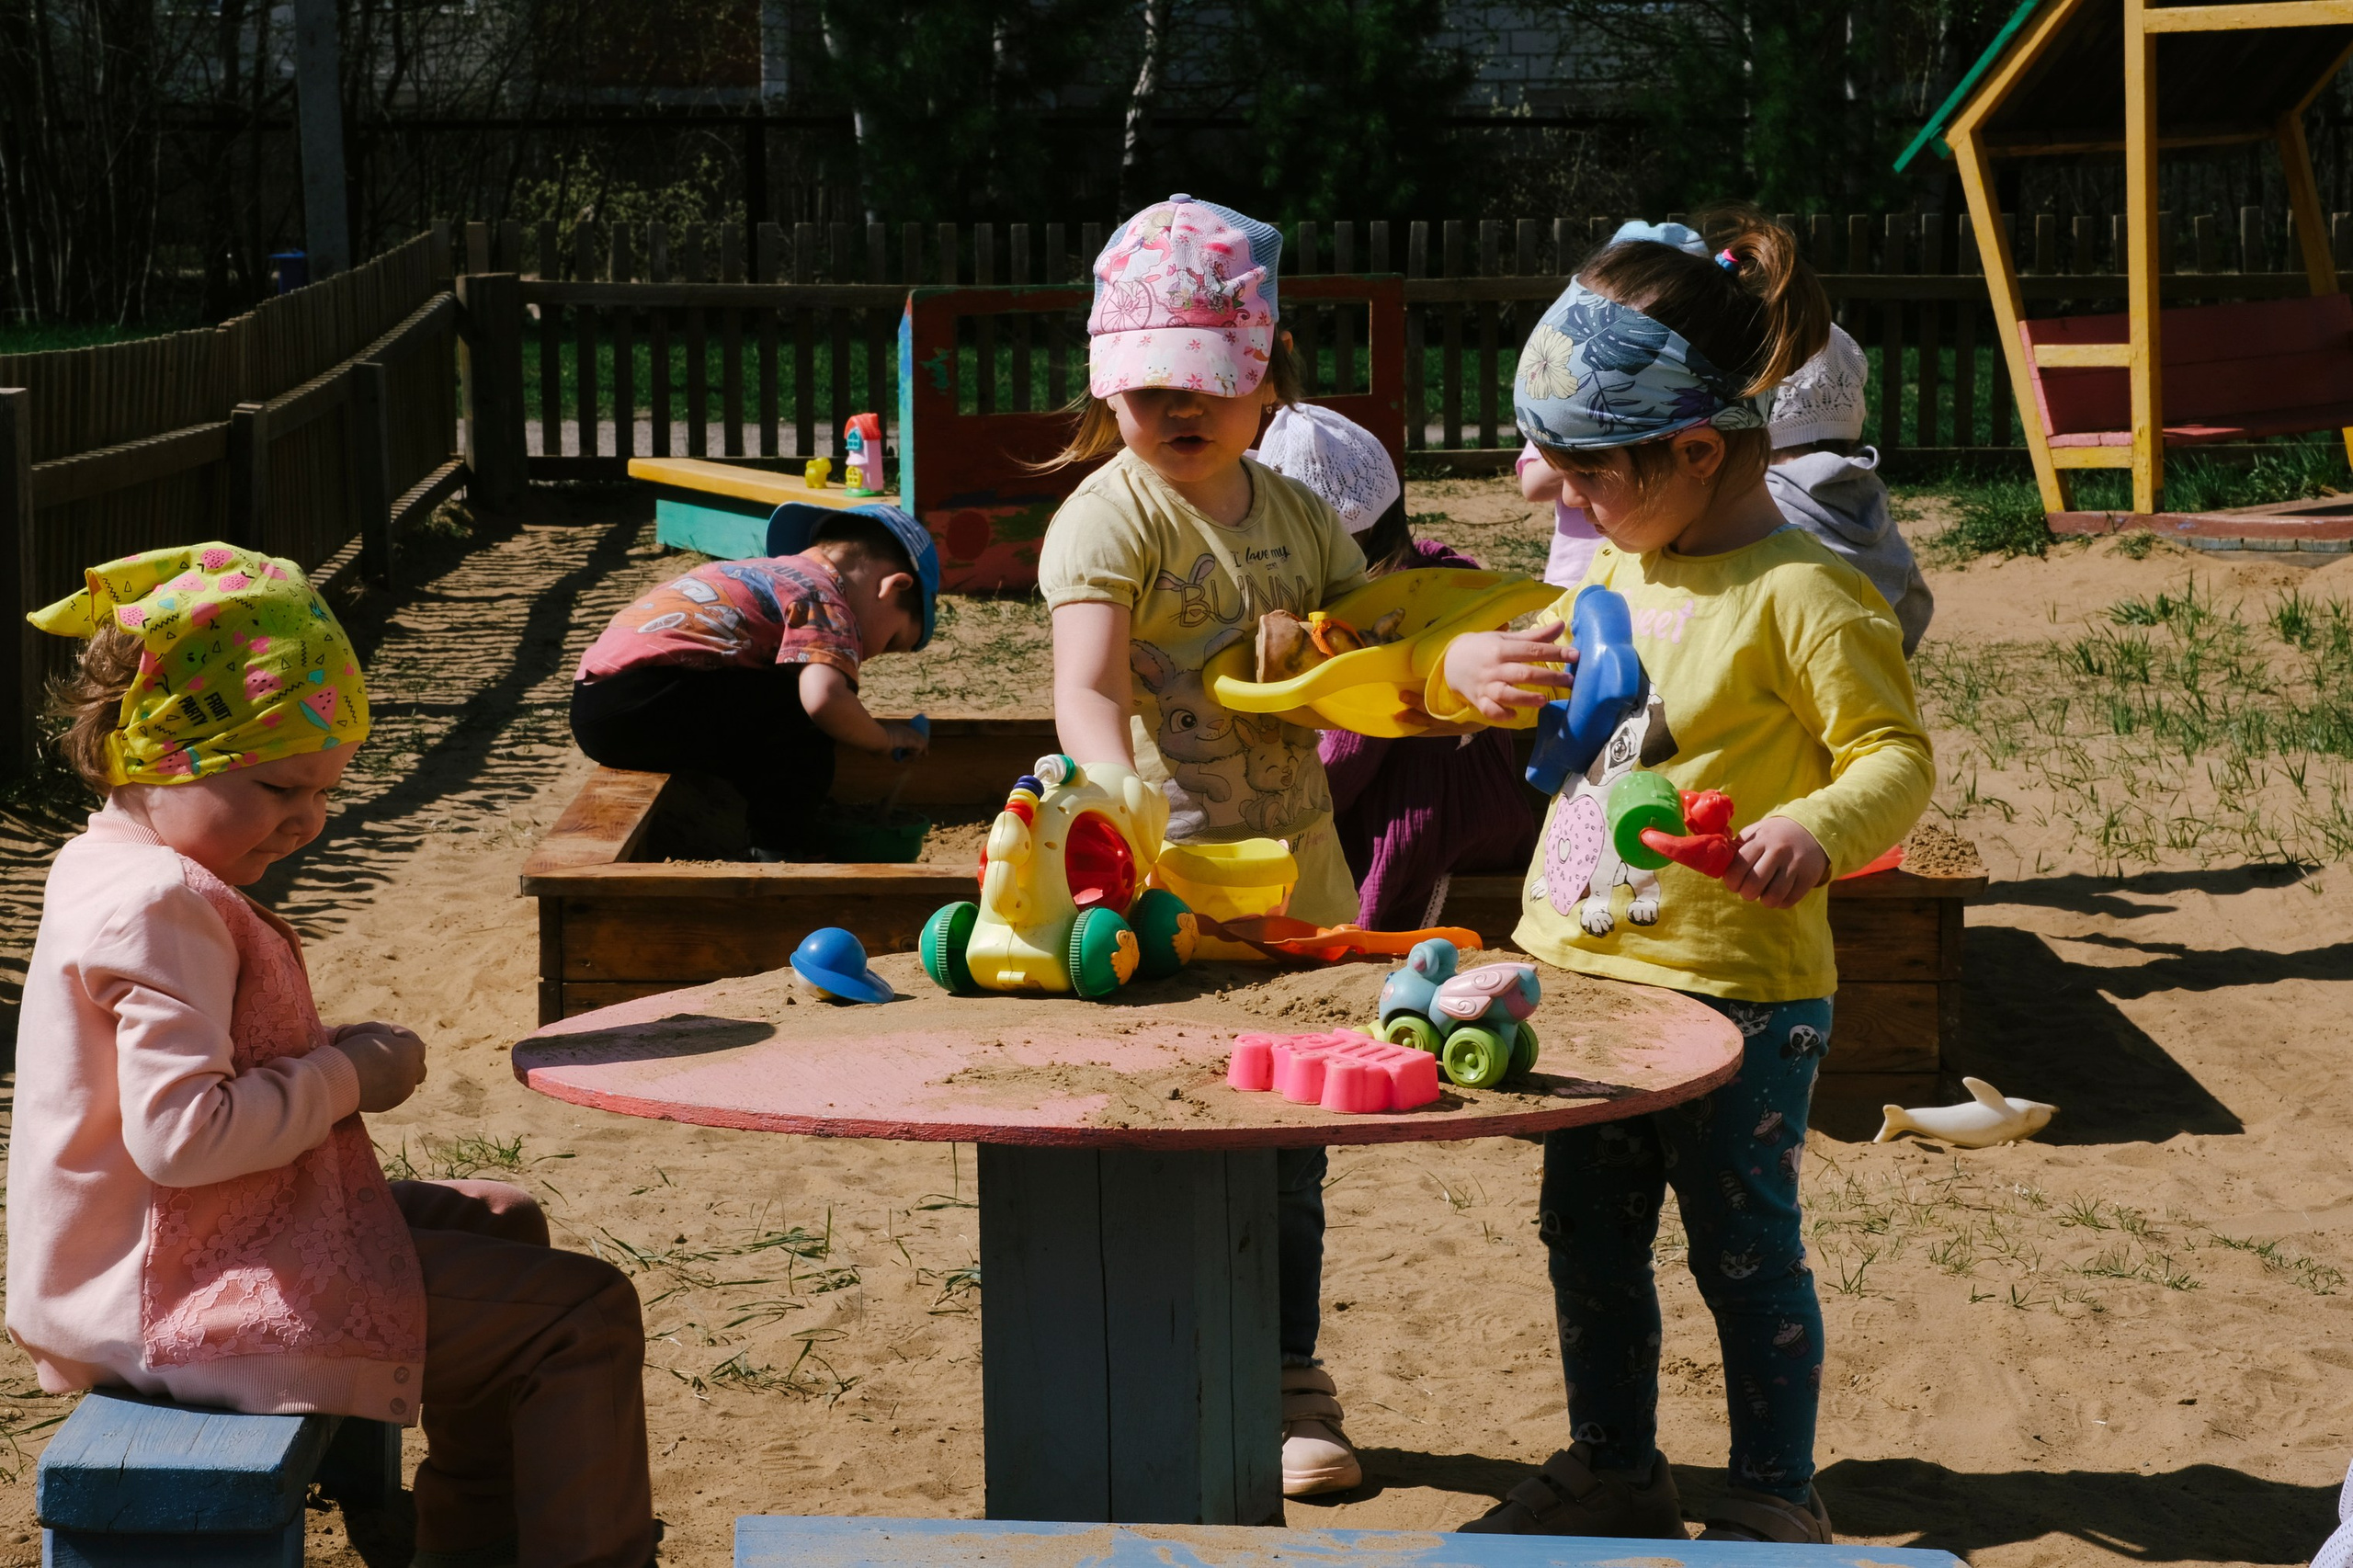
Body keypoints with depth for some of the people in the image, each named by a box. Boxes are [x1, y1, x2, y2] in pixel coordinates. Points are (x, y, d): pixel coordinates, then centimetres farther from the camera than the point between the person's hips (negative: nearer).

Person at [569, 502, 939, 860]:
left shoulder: (771, 572, 23)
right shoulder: (826, 598, -5)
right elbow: (824, 699, -22)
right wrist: (884, 737, -5)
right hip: (637, 700, -10)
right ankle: (784, 850, -5)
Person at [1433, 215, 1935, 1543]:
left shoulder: (1800, 594, -16)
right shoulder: (1614, 572, 9)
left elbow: (1898, 755, -17)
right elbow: (1536, 674, 24)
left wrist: (1816, 830, -37)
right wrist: (1470, 668, 1)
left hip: (1738, 987, -8)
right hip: (1587, 969, 8)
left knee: (1745, 1248, 5)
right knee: (1589, 1235, 18)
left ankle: (1776, 1497, 21)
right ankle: (1613, 1471, 35)